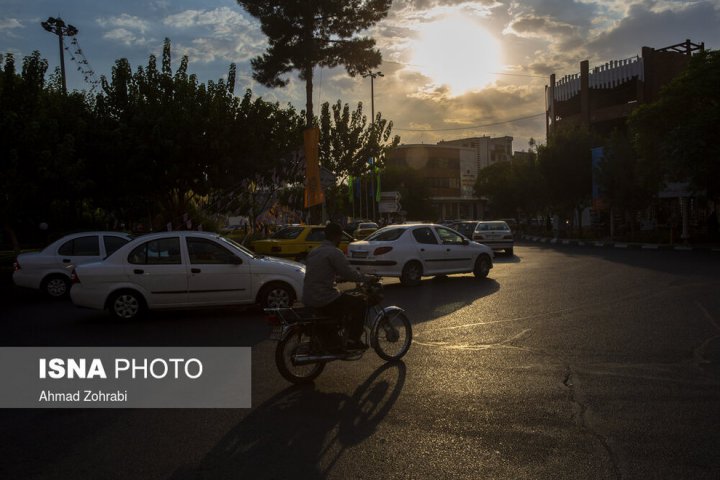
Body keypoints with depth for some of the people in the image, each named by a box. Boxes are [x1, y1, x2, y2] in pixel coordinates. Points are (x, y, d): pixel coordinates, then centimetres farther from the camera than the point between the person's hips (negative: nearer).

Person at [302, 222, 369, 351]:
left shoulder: (314, 252, 15)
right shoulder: (334, 252, -13)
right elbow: (349, 274, -16)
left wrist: (340, 278, 28)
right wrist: (366, 278, 0)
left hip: (308, 299, 9)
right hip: (323, 300, -9)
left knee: (343, 301, 32)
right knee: (359, 303, 3)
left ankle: (330, 337, 32)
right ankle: (353, 341, 4)